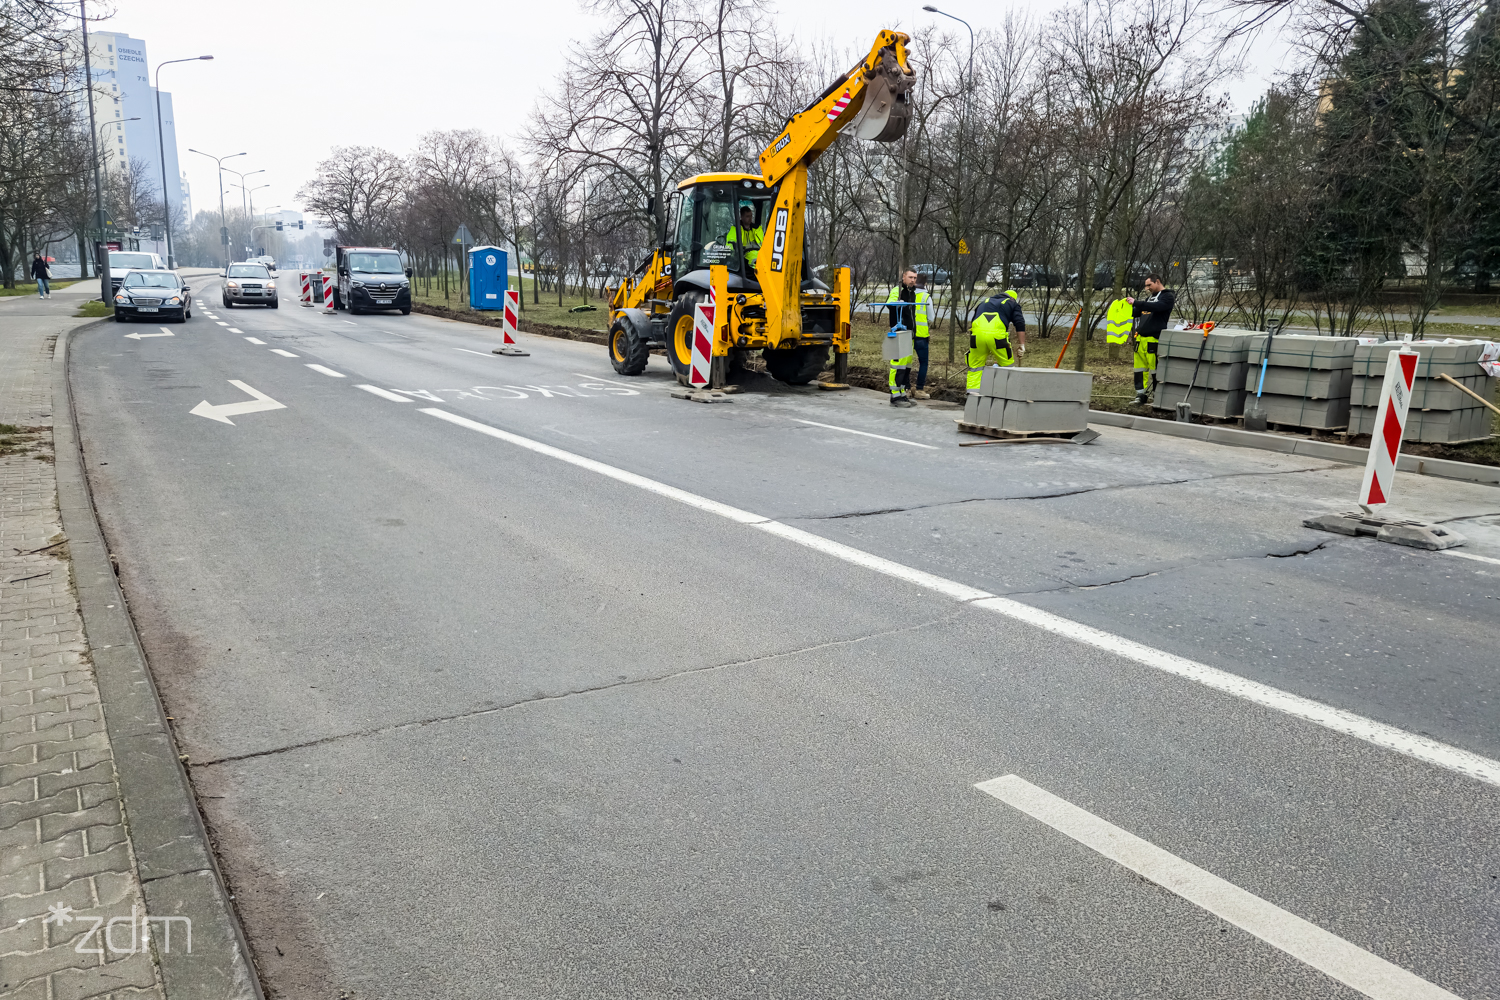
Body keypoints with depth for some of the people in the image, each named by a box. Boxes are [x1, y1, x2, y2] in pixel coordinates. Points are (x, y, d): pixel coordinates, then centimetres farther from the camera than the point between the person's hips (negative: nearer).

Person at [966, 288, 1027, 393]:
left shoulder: (984, 302, 36)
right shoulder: (1013, 304, 24)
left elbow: (973, 324, 33)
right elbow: (1020, 325, 9)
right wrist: (1021, 346, 6)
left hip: (977, 333, 3)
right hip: (997, 335, -3)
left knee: (975, 369, 11)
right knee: (1007, 368, 13)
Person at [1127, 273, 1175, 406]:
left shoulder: (1168, 296, 0)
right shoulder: (1151, 298, 25)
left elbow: (1156, 307, -20)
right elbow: (1136, 313, 32)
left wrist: (1136, 302, -21)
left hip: (1154, 339, -8)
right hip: (1141, 338, 8)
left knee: (1155, 369, -6)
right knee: (1140, 368, 4)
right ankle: (1140, 395, 8)